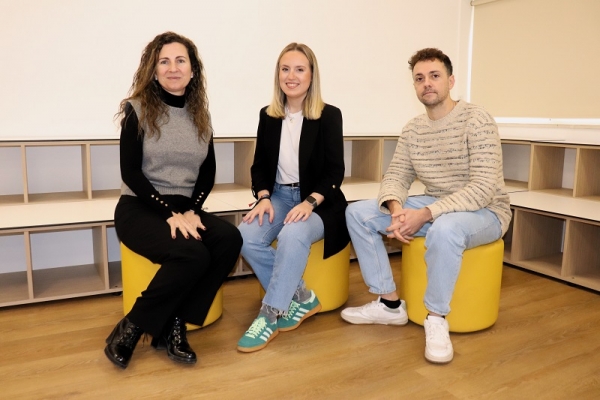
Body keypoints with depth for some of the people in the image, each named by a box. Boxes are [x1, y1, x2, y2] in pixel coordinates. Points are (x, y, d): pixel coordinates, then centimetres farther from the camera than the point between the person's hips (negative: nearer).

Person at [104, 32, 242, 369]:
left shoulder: (200, 114, 10)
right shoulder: (138, 110, -3)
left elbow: (208, 172, 8)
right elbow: (130, 172, -9)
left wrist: (191, 210, -10)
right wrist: (170, 213, -19)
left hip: (185, 207, 5)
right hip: (140, 208, -4)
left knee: (230, 239, -25)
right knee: (192, 254, -32)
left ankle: (173, 326, -13)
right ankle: (132, 327, -10)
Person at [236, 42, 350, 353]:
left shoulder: (329, 116, -3)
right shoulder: (268, 116, 8)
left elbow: (335, 171, -7)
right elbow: (260, 166, 9)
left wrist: (309, 202, -23)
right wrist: (263, 197, -11)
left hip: (318, 200, -4)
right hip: (278, 195, 4)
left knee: (293, 235, -36)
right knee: (246, 237, -25)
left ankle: (270, 314, -19)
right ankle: (301, 298, -8)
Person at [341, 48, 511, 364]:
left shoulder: (477, 120, -16)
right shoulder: (412, 129, 4)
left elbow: (484, 188, -24)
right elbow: (396, 176, 1)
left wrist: (425, 215, -33)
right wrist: (396, 208, -24)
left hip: (484, 211, -6)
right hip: (434, 207, 7)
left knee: (444, 228, -42)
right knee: (358, 213, -7)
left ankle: (437, 318, -17)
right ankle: (389, 304, 0)